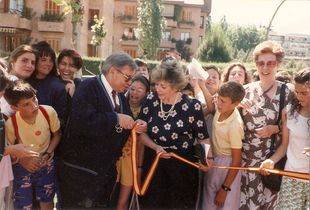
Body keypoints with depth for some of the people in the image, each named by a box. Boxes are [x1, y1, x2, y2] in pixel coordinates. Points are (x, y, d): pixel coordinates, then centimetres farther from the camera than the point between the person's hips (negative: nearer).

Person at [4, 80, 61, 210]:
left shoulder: (49, 112, -23)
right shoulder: (10, 124, -26)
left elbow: (56, 135, -3)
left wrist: (47, 154, -14)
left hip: (46, 164, 2)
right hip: (22, 166, -1)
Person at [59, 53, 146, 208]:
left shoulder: (120, 96, 12)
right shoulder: (89, 87, -14)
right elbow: (82, 121, -29)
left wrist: (135, 126, -2)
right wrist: (116, 119, -25)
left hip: (108, 170, 8)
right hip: (81, 171, -8)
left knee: (103, 204, 18)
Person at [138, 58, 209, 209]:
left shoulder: (192, 106, -12)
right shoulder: (150, 100, -4)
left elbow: (203, 137, -4)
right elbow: (141, 131, 2)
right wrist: (156, 147, -13)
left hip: (183, 167, -2)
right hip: (153, 163, 3)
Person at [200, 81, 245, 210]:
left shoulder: (235, 125, -30)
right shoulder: (221, 108, -13)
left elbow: (236, 161, -21)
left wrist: (225, 189, -16)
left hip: (227, 165, -7)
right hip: (214, 161, 7)